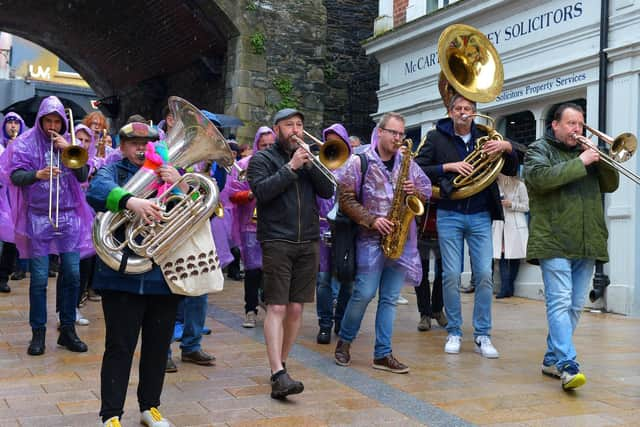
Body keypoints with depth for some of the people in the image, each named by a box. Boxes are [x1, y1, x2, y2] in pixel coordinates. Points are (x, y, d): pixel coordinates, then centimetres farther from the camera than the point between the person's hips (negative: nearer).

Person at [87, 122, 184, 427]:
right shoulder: (113, 171, 3)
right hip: (123, 277, -4)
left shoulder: (169, 173, 14)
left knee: (158, 347, 13)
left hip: (165, 275, 4)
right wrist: (131, 201, -39)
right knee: (119, 347, 0)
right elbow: (97, 190, -21)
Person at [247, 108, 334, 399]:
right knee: (277, 308, -11)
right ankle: (278, 376, -16)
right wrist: (291, 167, -14)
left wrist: (311, 164, -8)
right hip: (276, 241, -4)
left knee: (296, 309, 5)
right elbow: (261, 192, -12)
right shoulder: (262, 159, 5)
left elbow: (327, 191, 5)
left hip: (308, 242, 5)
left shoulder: (308, 158, 18)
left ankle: (281, 364, 17)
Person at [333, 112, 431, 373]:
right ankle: (344, 341, 17)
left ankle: (383, 354, 11)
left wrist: (415, 191, -7)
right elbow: (345, 199, -7)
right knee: (365, 293, -7)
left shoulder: (407, 162, 11)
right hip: (371, 238, -4)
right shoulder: (359, 162, -4)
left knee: (390, 298, 5)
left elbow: (427, 190, 16)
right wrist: (372, 220, -16)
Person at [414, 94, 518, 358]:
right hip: (449, 215, -1)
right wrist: (449, 167, -15)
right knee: (451, 276, 0)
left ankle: (482, 335, 8)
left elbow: (511, 171, 9)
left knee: (484, 275, -2)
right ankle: (454, 333, 13)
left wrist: (507, 148, -10)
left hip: (480, 216, 2)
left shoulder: (485, 137, 9)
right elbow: (419, 170, -3)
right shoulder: (437, 137, 4)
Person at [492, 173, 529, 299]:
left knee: (515, 257, 0)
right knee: (502, 256, -5)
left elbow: (526, 206, 0)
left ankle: (509, 287, 7)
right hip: (500, 226, 3)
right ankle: (505, 288, -8)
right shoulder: (497, 185, 12)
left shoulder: (519, 186, 0)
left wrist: (512, 205, -13)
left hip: (515, 226, -3)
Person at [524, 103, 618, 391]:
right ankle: (567, 365, -20)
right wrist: (580, 162, -15)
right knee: (560, 302, -14)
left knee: (575, 306, 8)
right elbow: (541, 178, -17)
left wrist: (600, 159, -1)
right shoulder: (539, 149, 4)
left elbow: (610, 185, 15)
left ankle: (552, 359, 18)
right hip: (554, 242, -6)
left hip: (587, 244, 6)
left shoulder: (585, 151, 21)